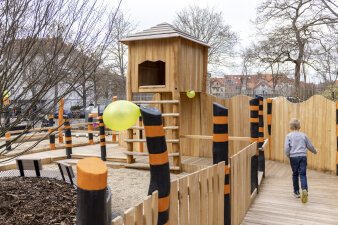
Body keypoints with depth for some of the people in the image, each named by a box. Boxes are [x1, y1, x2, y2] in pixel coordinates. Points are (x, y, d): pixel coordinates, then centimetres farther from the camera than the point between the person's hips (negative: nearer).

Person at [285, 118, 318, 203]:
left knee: (295, 174, 13)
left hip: (293, 157, -1)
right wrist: (315, 151, 35)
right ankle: (304, 190, -25)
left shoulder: (288, 136, 2)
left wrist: (288, 156, 12)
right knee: (303, 174, -2)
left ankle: (296, 192, 20)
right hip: (303, 156, 1)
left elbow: (287, 148, -5)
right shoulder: (303, 135, 8)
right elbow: (310, 146, 16)